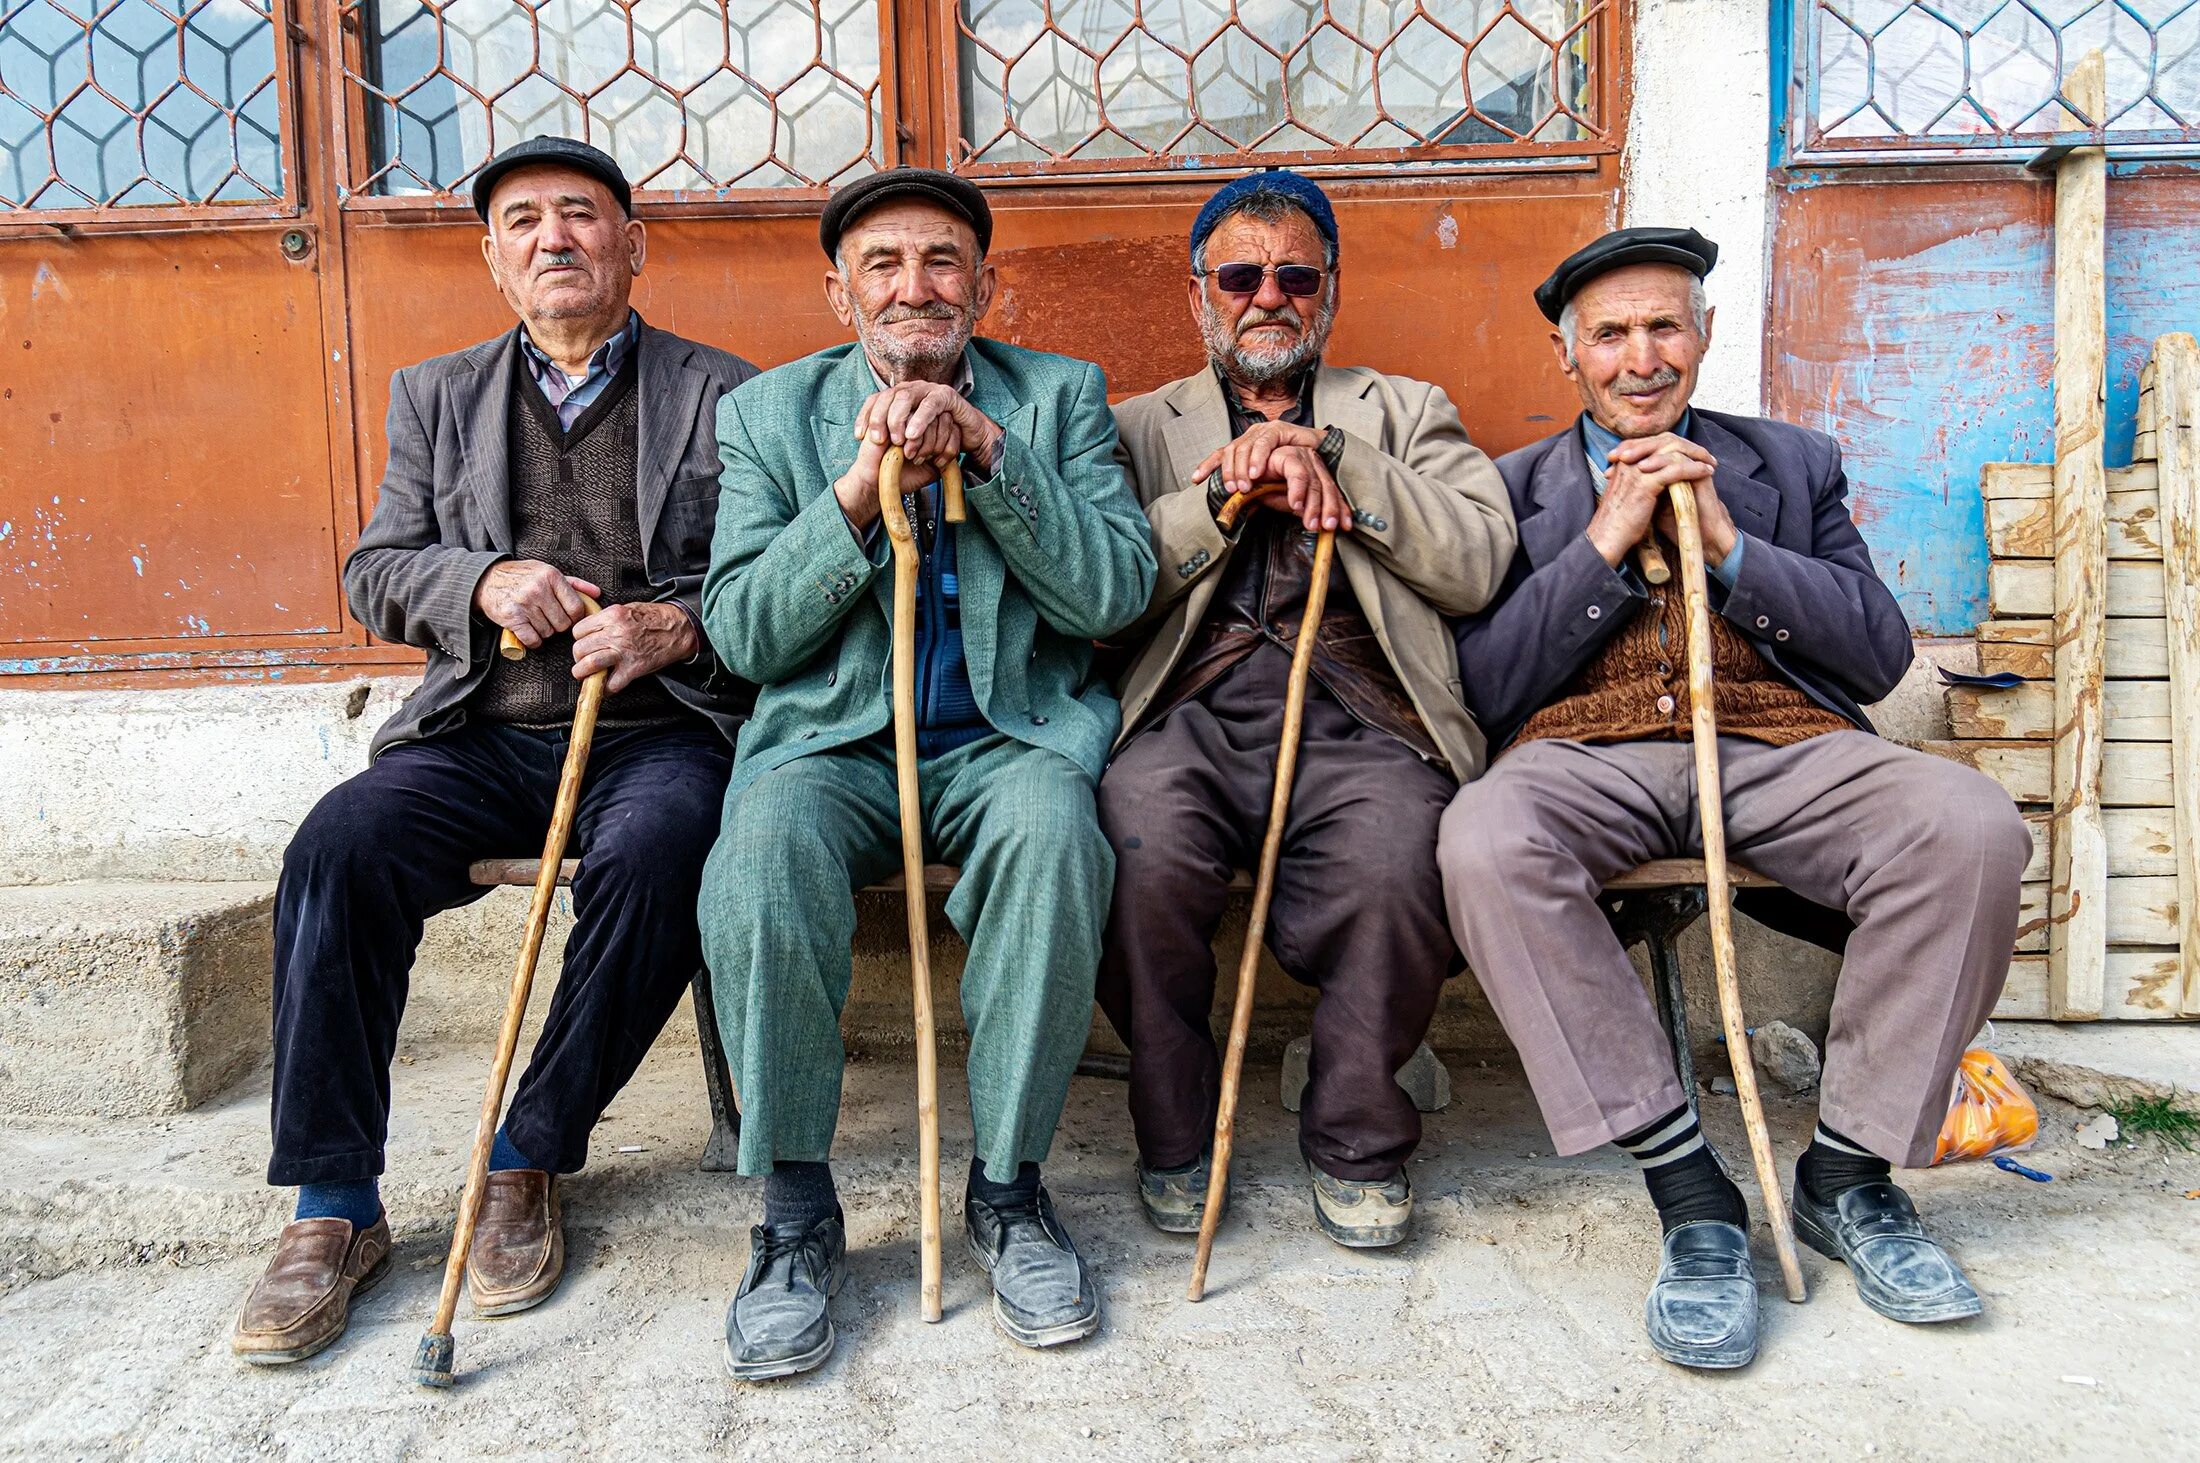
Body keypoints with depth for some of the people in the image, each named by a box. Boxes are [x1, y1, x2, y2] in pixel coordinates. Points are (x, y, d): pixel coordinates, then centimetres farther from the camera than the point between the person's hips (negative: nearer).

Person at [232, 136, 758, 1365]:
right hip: (487, 739, 3)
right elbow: (376, 574, 14)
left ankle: (531, 1160, -11)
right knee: (338, 846, -24)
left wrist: (682, 626, -17)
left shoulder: (725, 394, 9)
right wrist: (485, 583, -7)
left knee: (655, 859, -34)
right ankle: (335, 1211, -11)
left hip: (660, 732, -2)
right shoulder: (438, 395, 19)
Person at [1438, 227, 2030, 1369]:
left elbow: (1882, 656, 10)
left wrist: (1728, 545, -2)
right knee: (1484, 841, -35)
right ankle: (1688, 1190, -24)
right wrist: (1605, 544, -2)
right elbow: (1483, 691, 4)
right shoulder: (1511, 490, 16)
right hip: (1586, 756, -1)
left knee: (1972, 828, -28)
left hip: (1782, 749, 2)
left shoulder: (1792, 464, 21)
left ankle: (1846, 1174, -8)